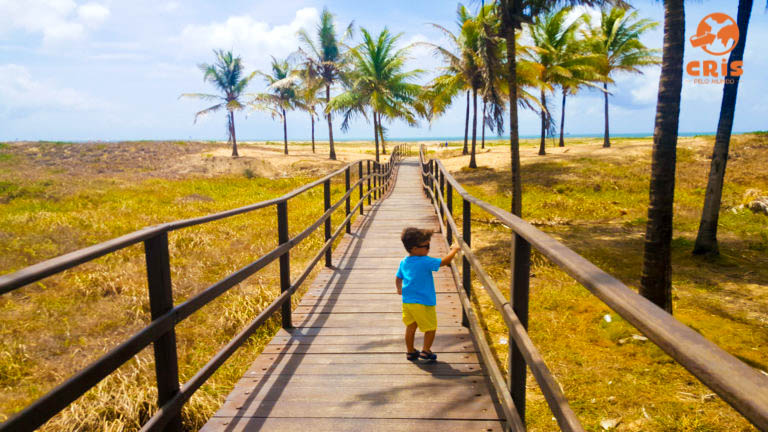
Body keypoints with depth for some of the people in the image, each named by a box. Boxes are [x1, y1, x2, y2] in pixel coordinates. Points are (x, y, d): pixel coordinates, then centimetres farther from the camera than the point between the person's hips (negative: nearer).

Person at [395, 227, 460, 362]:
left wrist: (399, 289, 37)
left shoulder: (404, 262, 4)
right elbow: (445, 261, -19)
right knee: (431, 328, 11)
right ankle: (425, 351, 14)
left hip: (407, 301, 7)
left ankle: (410, 351, 28)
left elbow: (398, 278, 17)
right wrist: (454, 250, -3)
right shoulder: (425, 262, -19)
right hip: (423, 303, -7)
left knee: (410, 327, 18)